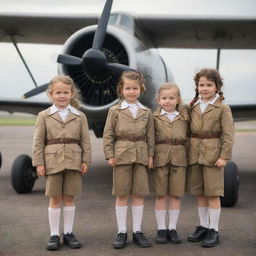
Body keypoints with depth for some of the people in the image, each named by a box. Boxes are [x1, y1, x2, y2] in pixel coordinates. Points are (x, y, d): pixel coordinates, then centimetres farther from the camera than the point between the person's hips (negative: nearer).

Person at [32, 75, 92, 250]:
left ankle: (69, 233, 18)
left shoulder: (80, 116, 6)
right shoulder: (44, 116, 4)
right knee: (55, 198, 4)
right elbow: (38, 141, 1)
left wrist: (86, 160, -2)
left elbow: (85, 140, 5)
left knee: (69, 197, 7)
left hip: (73, 161, 1)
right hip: (53, 161, -1)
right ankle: (54, 235, 12)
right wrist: (39, 163, -6)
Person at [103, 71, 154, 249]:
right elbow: (108, 134, 1)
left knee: (139, 194, 5)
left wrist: (150, 155, 3)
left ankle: (137, 231, 14)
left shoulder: (147, 112, 9)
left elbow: (150, 136, 10)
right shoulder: (115, 111, 3)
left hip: (141, 155, 2)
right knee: (121, 194, 2)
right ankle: (122, 232, 10)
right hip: (122, 155, -2)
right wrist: (110, 155, -6)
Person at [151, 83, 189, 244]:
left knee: (175, 195, 5)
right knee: (161, 195, 4)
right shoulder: (154, 118, 4)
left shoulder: (184, 118, 10)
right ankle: (161, 229, 13)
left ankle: (172, 229, 15)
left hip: (178, 159, 2)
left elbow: (187, 139, 13)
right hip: (160, 158, -1)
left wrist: (189, 157, 5)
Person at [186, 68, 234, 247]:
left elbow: (228, 134, -7)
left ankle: (214, 231, 7)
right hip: (195, 155, 5)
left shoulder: (223, 108, -4)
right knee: (199, 193, 11)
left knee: (213, 193, -1)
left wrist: (224, 156, -14)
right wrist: (187, 152, 4)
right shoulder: (193, 107, 9)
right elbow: (189, 131, 10)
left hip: (213, 155, -5)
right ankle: (203, 226, 22)